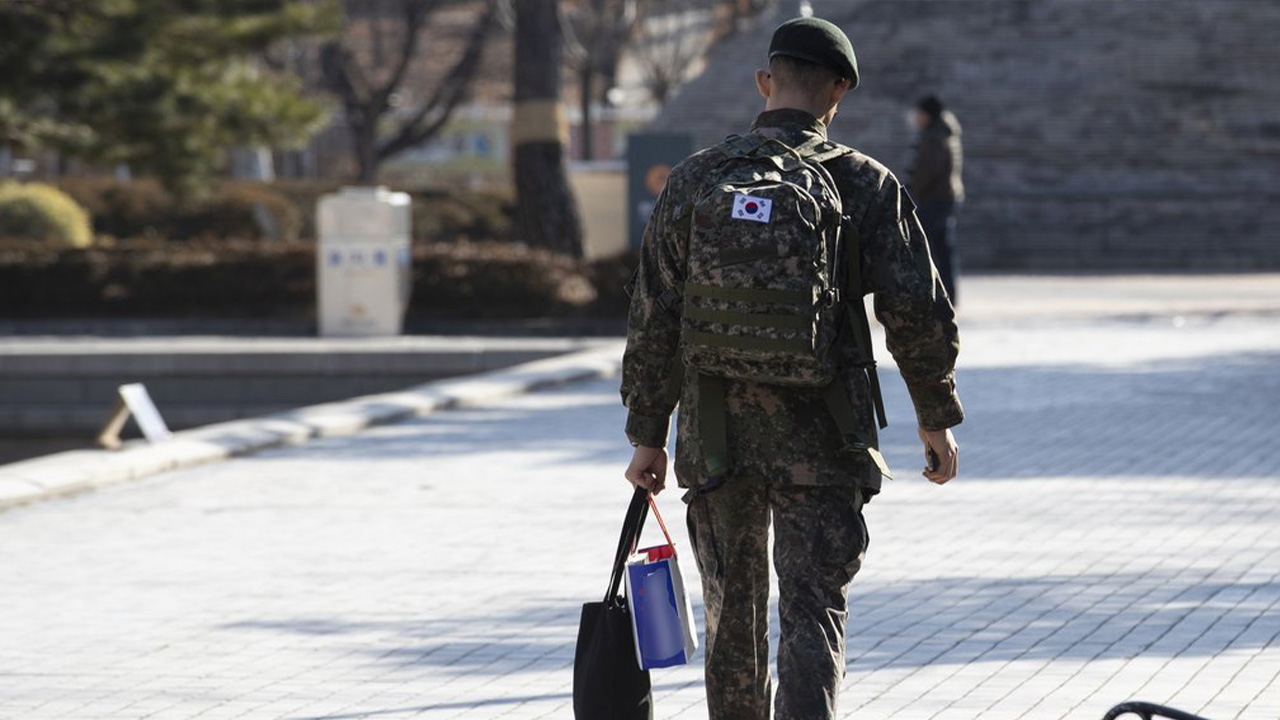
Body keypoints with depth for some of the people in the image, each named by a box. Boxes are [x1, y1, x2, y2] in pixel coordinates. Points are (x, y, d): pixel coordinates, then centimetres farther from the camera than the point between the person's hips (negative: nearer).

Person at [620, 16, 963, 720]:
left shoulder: (697, 178, 1)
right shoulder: (864, 184, -4)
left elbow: (654, 319, 2)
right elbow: (919, 312, -5)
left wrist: (647, 435, 9)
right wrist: (936, 417, 9)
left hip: (716, 432, 2)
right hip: (820, 440, -2)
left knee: (732, 612, 17)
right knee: (812, 611, -2)